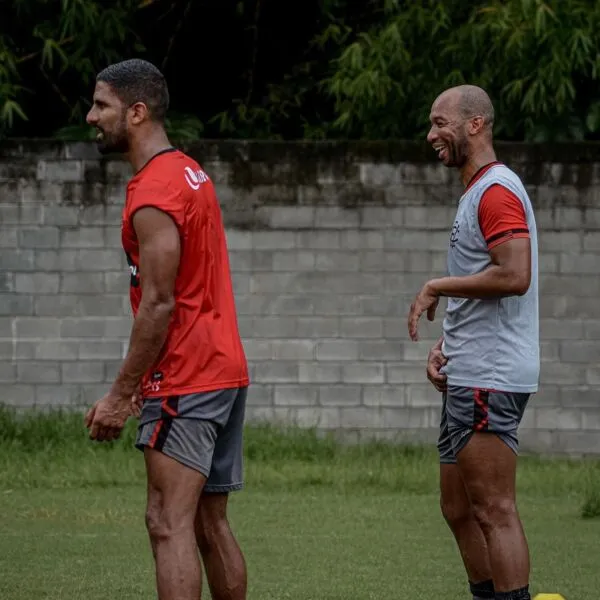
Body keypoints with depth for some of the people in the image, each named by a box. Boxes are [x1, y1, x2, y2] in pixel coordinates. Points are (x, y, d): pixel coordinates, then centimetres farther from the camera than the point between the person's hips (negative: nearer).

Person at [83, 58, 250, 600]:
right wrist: (143, 381, 21)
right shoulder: (190, 172, 16)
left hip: (185, 382, -10)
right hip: (226, 370, 10)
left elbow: (159, 305, -19)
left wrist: (120, 395, -16)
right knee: (210, 523, 14)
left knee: (169, 522, -13)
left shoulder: (153, 194, -15)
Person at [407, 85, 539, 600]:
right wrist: (446, 346, 12)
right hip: (469, 378, 11)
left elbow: (514, 276, -25)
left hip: (490, 379, -11)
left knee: (494, 511, -11)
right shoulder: (477, 191, 20)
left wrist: (437, 287, -14)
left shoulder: (496, 190, -13)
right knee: (459, 509, 13)